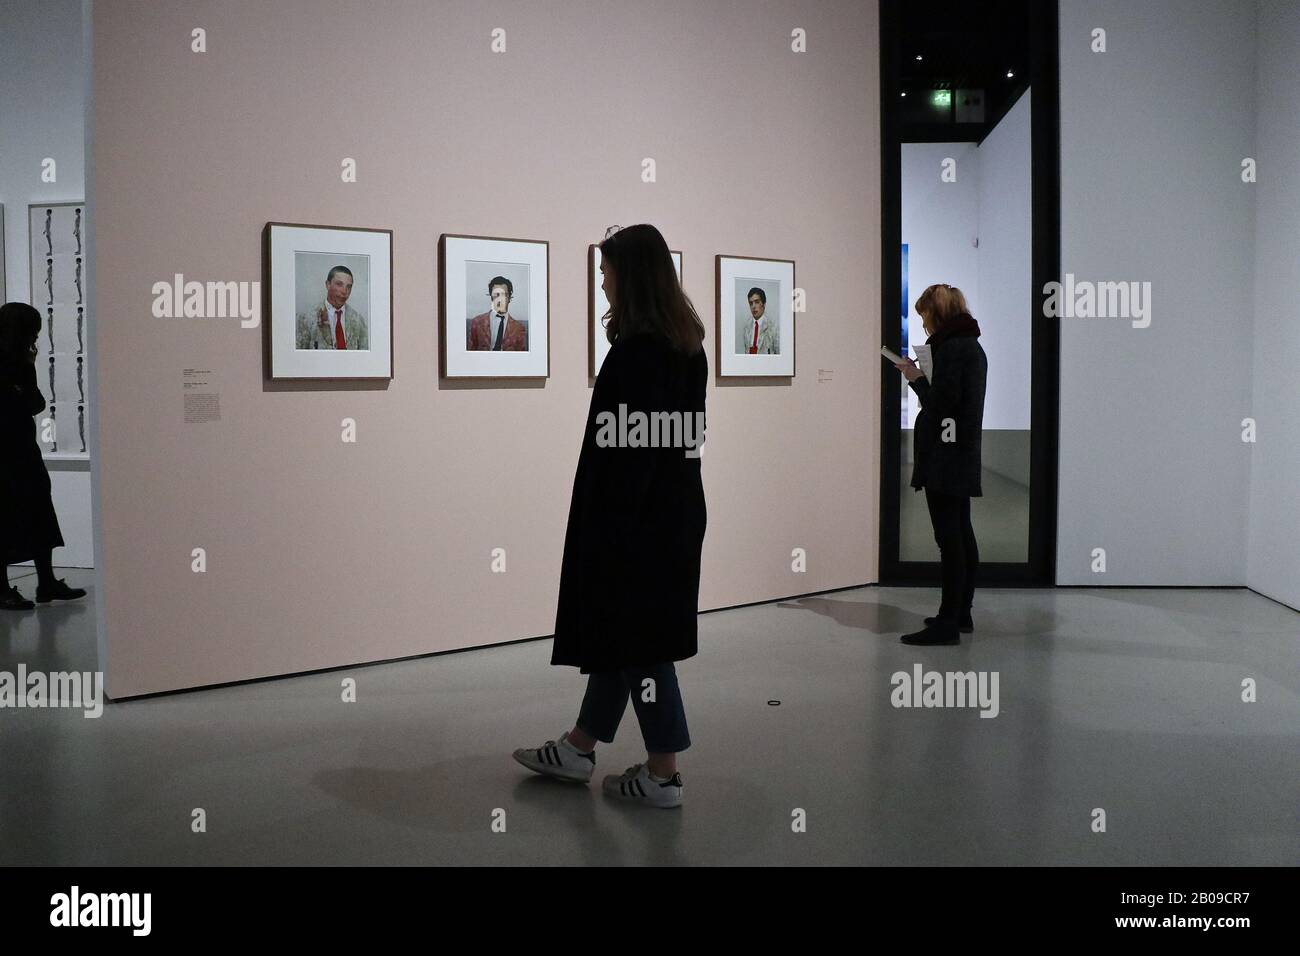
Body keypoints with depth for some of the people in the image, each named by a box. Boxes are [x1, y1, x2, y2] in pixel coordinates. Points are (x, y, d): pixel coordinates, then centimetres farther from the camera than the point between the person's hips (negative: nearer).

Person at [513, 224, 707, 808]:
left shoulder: (636, 349, -19)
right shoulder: (685, 343, 9)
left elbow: (628, 442, -22)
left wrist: (608, 524, -18)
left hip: (635, 515, -10)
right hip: (674, 508, 10)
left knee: (635, 637, 2)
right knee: (622, 631, 17)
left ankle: (663, 774, 13)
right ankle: (579, 749, 31)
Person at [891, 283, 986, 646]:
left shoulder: (950, 348, -14)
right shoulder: (973, 347, 17)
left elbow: (940, 405, -20)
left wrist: (916, 379, -6)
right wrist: (922, 379, 11)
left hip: (944, 457, -10)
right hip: (964, 456, 10)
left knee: (949, 538, -10)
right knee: (962, 535, 15)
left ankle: (948, 623, -8)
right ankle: (961, 613, 25)